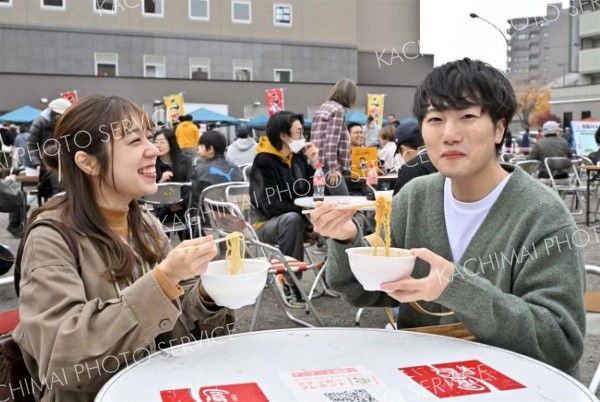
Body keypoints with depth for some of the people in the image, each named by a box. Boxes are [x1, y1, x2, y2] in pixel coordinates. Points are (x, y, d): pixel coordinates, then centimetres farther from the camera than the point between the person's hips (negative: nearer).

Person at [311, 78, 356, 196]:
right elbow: (332, 141, -18)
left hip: (317, 165, 9)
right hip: (328, 166, -9)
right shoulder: (338, 110, -9)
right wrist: (333, 169, -19)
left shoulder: (322, 108, 18)